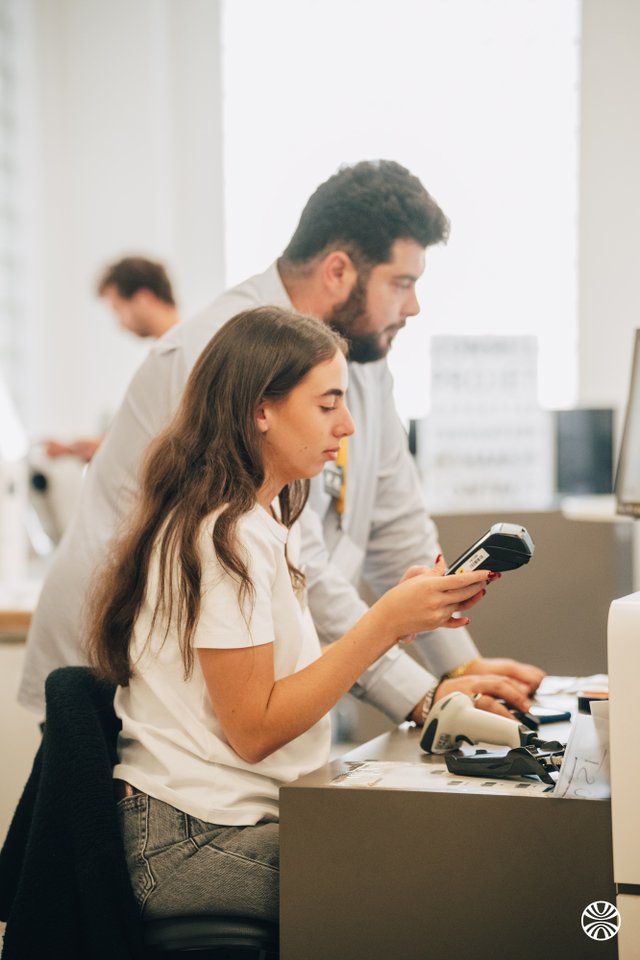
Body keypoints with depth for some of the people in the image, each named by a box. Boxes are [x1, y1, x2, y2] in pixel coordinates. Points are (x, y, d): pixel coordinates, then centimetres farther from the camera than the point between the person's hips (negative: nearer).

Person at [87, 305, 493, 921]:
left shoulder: (264, 520, 14)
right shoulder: (224, 536, -17)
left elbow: (289, 678, 9)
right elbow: (254, 727, -18)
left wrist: (397, 611, 1)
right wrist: (385, 623, -18)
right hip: (198, 847, -9)